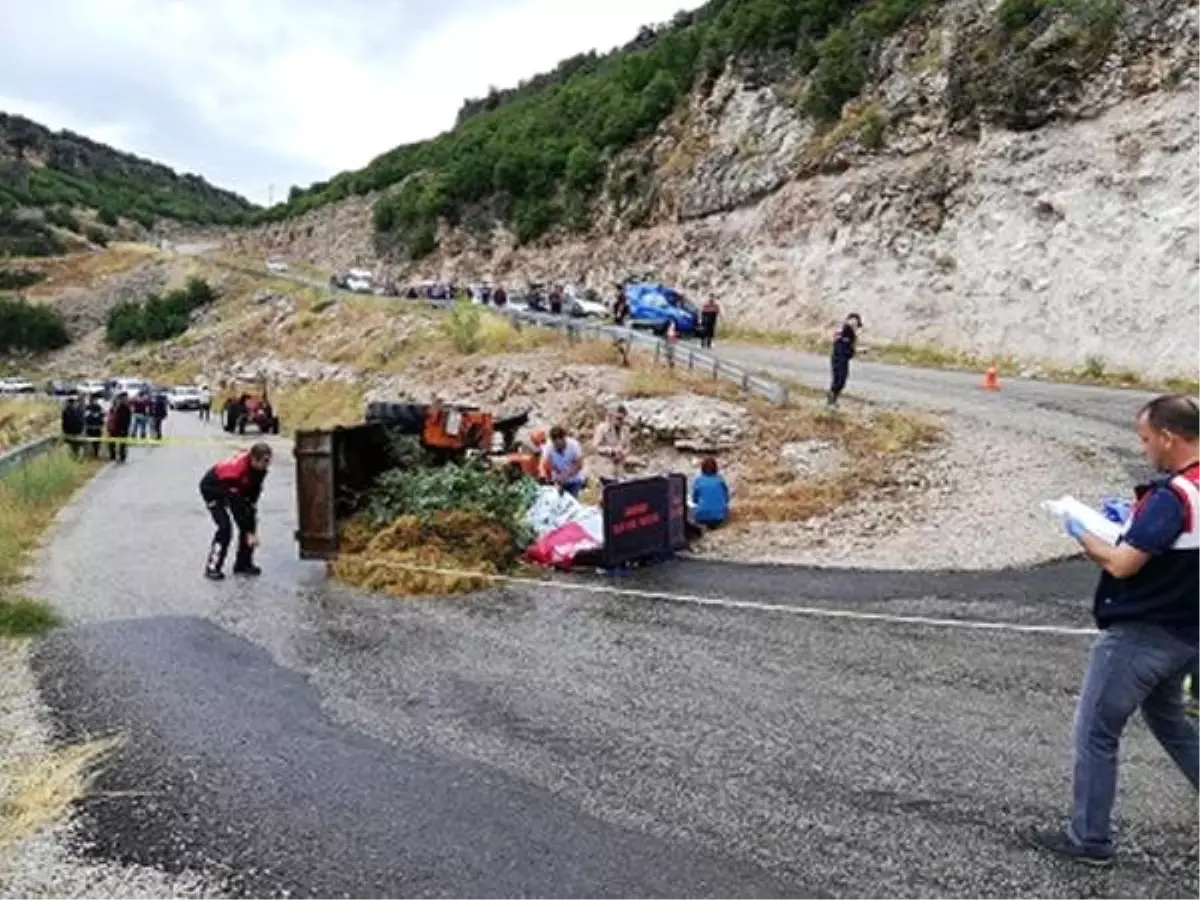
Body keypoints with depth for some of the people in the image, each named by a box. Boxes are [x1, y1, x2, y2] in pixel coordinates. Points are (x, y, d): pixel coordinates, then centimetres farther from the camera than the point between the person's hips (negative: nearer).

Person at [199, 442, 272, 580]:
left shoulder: (259, 467, -21)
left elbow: (255, 490, 0)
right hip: (212, 489, -7)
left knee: (250, 521, -3)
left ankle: (243, 564, 9)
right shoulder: (237, 469, -42)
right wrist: (249, 532, -32)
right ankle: (212, 567, -7)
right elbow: (236, 506, -36)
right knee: (225, 527, -20)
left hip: (234, 489, 7)